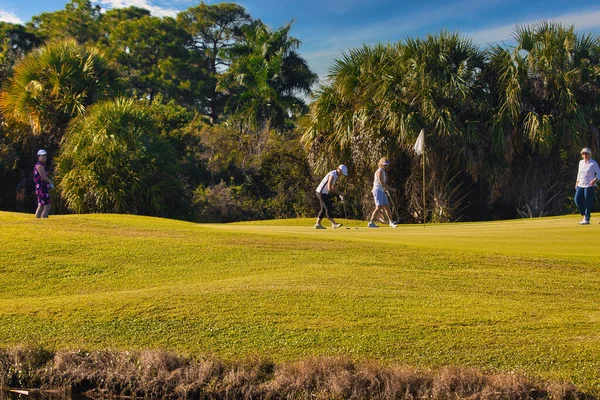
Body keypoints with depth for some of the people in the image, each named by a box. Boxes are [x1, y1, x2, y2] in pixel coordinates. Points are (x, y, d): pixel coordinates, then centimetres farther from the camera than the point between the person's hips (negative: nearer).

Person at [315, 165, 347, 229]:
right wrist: (339, 193, -18)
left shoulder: (336, 175, 10)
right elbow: (329, 188, -27)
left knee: (324, 209, 11)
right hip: (321, 193, -10)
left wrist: (340, 194, 7)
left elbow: (333, 187, 19)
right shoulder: (332, 175, -23)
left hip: (323, 193, 10)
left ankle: (318, 224, 12)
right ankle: (334, 224, -8)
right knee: (328, 208, -9)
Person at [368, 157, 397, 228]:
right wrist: (391, 188, -14)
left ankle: (391, 222, 18)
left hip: (382, 191, 10)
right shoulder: (379, 171, -11)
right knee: (379, 207, -14)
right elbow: (381, 183, -18)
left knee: (387, 207, 10)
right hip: (378, 191, -10)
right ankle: (371, 223, -12)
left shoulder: (383, 171, 19)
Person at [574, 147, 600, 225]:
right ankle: (584, 215, 12)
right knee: (577, 199, -6)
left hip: (589, 186, -6)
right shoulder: (581, 162, 12)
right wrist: (577, 181, 18)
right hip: (580, 185, 6)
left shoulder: (593, 163, -7)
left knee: (588, 202, -5)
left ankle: (587, 219, 1)